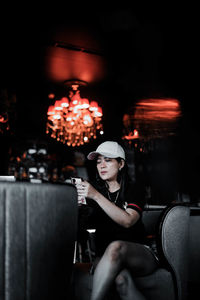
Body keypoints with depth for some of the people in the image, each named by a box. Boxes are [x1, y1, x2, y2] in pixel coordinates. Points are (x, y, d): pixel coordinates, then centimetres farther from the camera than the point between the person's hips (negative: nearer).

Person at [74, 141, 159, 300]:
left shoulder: (135, 188, 5)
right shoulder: (95, 188, 12)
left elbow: (127, 221, -14)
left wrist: (96, 196, -22)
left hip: (140, 255, -1)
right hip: (104, 256, 1)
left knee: (115, 247, -37)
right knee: (120, 278, -36)